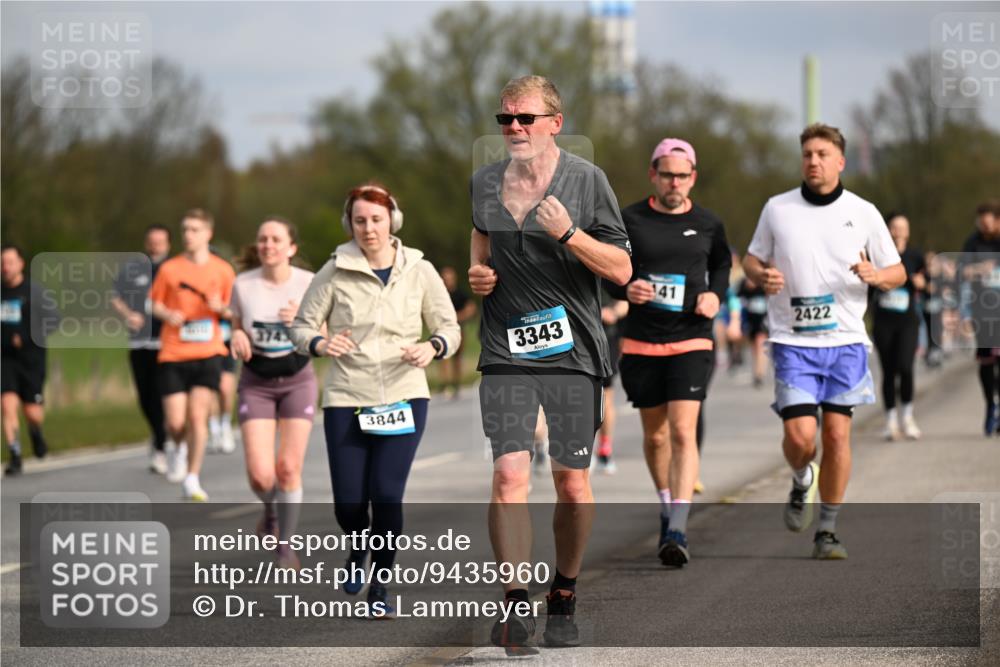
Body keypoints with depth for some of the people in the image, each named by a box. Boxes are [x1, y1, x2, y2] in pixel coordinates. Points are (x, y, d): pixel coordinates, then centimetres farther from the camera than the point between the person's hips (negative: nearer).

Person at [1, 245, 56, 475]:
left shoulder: (33, 291, -7)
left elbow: (52, 318, -13)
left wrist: (28, 338, -21)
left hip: (30, 360, -2)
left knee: (32, 413, 0)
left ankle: (36, 432, 36)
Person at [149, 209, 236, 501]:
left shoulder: (222, 270, 4)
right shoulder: (169, 269, 3)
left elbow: (232, 311, 11)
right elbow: (155, 304, 11)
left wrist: (222, 308, -11)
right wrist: (168, 315, -10)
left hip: (207, 354, 0)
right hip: (173, 354, 0)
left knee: (197, 415, -12)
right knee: (175, 422, -4)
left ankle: (192, 479, 2)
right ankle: (180, 449, 32)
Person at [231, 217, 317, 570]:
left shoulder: (308, 283, -10)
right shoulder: (243, 285, -8)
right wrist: (237, 337, -15)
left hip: (298, 381, 0)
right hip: (256, 384, 0)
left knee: (289, 468, -5)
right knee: (260, 474, -10)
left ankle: (285, 545, 14)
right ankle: (271, 510, 26)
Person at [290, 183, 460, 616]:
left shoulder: (419, 270, 1)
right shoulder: (335, 272, -2)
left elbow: (449, 327, 8)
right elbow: (301, 325, 3)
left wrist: (433, 347, -14)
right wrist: (319, 344, -19)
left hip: (403, 397, 0)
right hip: (346, 400, 0)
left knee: (387, 494, -12)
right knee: (348, 501, -2)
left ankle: (380, 587, 7)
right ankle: (358, 548, 35)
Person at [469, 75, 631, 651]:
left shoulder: (585, 180, -3)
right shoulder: (484, 183, 8)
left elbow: (621, 269, -5)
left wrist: (569, 234, -19)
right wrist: (477, 274, 4)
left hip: (572, 351, -2)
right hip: (506, 351, 2)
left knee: (573, 482, 5)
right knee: (510, 475, -12)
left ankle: (565, 597, 23)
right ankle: (516, 605, -14)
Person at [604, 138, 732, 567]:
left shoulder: (707, 225, 3)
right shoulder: (629, 220, 0)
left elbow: (722, 265, 20)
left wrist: (715, 295, 0)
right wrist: (625, 289, -15)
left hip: (691, 342, -1)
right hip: (641, 344, 1)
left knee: (683, 431, -15)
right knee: (655, 435, 12)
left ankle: (677, 529, -19)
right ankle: (668, 507, 35)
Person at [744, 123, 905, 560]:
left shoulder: (863, 213, 3)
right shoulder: (777, 209, 4)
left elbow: (898, 273, 8)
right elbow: (752, 259, 15)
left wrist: (875, 275, -15)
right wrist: (762, 276, -8)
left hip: (846, 341, 1)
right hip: (792, 341, -1)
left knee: (837, 434, -2)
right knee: (800, 435, -12)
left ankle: (827, 531, 10)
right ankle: (801, 482, 23)